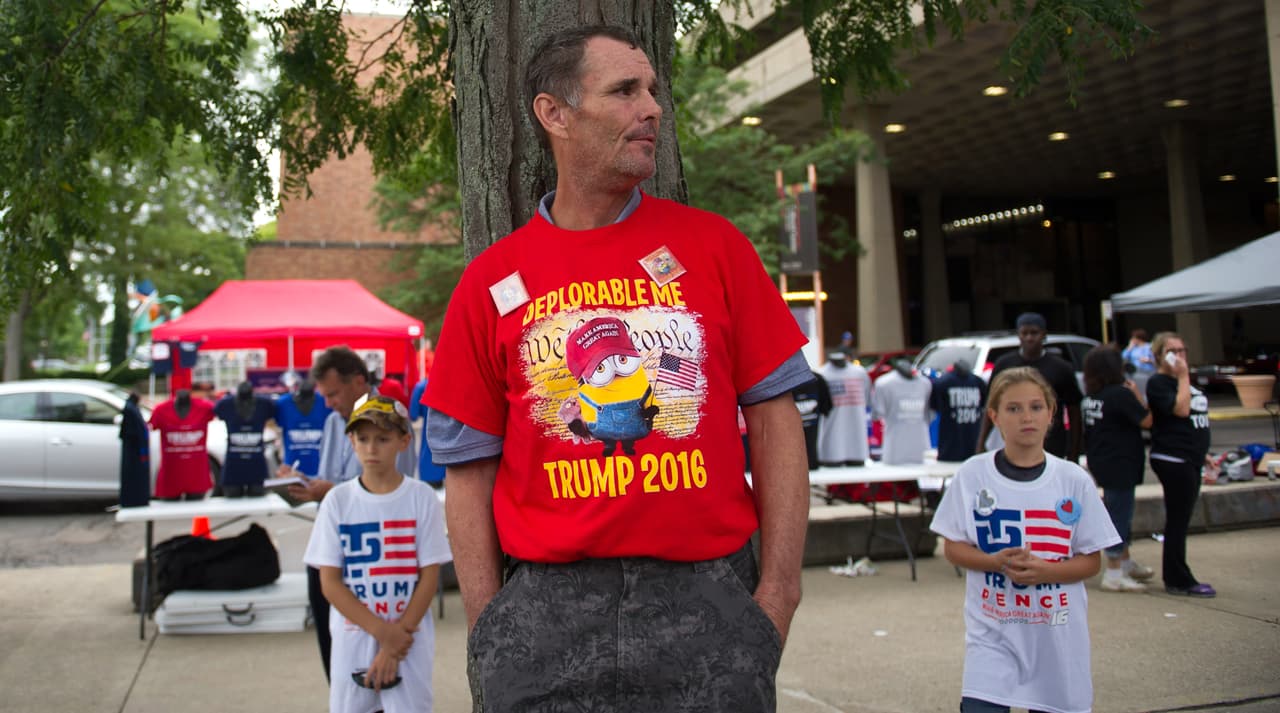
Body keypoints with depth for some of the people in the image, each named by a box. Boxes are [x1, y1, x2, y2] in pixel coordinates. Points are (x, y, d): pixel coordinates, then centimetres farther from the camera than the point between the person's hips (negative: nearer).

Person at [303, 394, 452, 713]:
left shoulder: (422, 498, -4)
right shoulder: (337, 500, -1)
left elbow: (430, 577, -4)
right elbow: (329, 582, -3)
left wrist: (399, 635, -11)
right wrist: (383, 631, -12)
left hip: (409, 635, -1)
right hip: (353, 636, 2)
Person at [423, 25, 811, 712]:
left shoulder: (713, 244, 4)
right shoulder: (491, 282, 3)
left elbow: (773, 420, 3)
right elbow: (470, 467, 5)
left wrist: (777, 594, -4)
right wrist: (490, 631, -2)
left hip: (709, 601, 1)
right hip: (549, 606, 0)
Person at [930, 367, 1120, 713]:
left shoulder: (1075, 481, -2)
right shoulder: (972, 476, -3)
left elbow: (1091, 561, 1)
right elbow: (952, 548, 1)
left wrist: (1044, 571, -18)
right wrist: (998, 562, -18)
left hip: (1058, 635, 1)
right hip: (992, 633, -1)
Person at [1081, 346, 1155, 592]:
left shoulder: (1089, 396, 5)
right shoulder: (1121, 394, -18)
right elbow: (1146, 421, -13)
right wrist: (1136, 394, -4)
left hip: (1099, 463, 9)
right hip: (1119, 464, -9)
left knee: (1120, 515, 21)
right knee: (1119, 515, -2)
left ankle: (1125, 563, 35)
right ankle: (1114, 574, 3)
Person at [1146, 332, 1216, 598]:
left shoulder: (1181, 381, 17)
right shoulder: (1158, 383, -11)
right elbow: (1181, 409, -25)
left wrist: (1202, 454, 24)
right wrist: (1183, 376, -18)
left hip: (1189, 460, 9)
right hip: (1172, 460, -9)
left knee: (1179, 520, 13)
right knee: (1178, 520, -5)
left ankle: (1175, 577, 21)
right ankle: (1179, 581, 0)